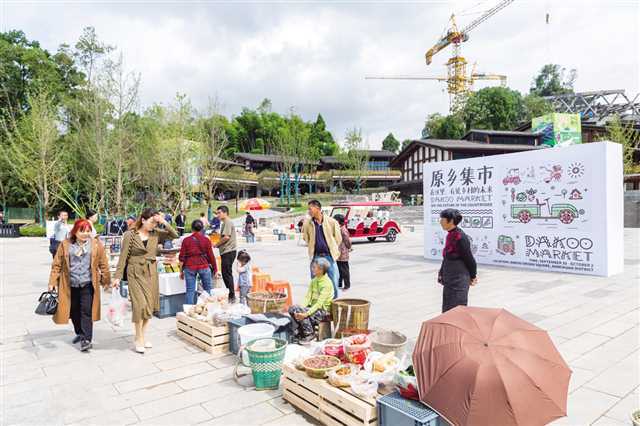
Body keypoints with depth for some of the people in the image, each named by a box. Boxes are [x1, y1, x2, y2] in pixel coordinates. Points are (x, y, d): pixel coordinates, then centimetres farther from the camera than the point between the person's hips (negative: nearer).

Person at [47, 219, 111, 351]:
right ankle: (79, 333, 35)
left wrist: (106, 280, 4)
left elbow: (103, 264, 2)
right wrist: (53, 282, -1)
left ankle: (86, 339, 0)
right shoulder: (65, 245, 0)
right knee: (74, 311, 14)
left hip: (88, 284, -2)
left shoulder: (96, 244, -3)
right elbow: (57, 264, 3)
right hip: (71, 285, 2)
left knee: (86, 311, -5)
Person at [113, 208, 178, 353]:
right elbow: (123, 256, -5)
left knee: (149, 305, 8)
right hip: (136, 273, -4)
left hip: (151, 273, 4)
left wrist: (164, 222, -15)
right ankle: (139, 339, 8)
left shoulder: (156, 234, 1)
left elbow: (174, 235, -5)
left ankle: (143, 336, 23)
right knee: (140, 305, -8)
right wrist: (118, 276, -7)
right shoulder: (130, 235, -7)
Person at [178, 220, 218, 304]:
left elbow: (181, 257, 2)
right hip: (204, 266, -1)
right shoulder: (206, 240, -1)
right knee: (207, 289, 11)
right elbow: (211, 256, 1)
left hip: (189, 267, 1)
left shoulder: (186, 240, 1)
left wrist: (181, 271, 11)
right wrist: (215, 269, 10)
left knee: (190, 291, 5)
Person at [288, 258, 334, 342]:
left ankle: (309, 334, -8)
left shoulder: (327, 283, -17)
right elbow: (308, 297, 2)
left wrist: (307, 313, -30)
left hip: (323, 310, -7)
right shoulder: (314, 281, 8)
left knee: (302, 312, -28)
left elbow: (319, 303, -23)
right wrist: (300, 308, -15)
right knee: (292, 309, -14)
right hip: (313, 307, 7)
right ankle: (297, 334, -3)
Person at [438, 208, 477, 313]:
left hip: (459, 281, -9)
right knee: (447, 310, 17)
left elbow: (469, 259, -13)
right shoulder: (450, 235, 6)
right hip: (449, 280, 9)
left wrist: (472, 277, -1)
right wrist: (441, 273, 14)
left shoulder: (460, 237, -20)